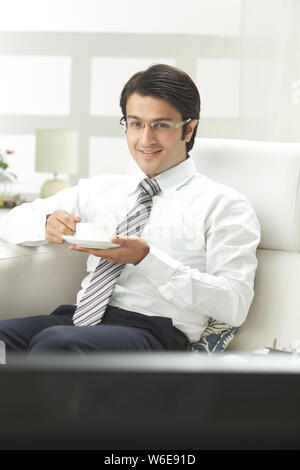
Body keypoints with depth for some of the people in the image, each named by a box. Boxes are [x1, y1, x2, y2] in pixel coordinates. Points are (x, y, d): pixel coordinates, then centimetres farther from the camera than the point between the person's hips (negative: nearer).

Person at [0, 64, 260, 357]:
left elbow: (234, 305, -7)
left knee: (54, 342, -36)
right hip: (78, 319, 5)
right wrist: (47, 223, -1)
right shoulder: (101, 189, 23)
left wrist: (147, 258, -16)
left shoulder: (222, 204, 6)